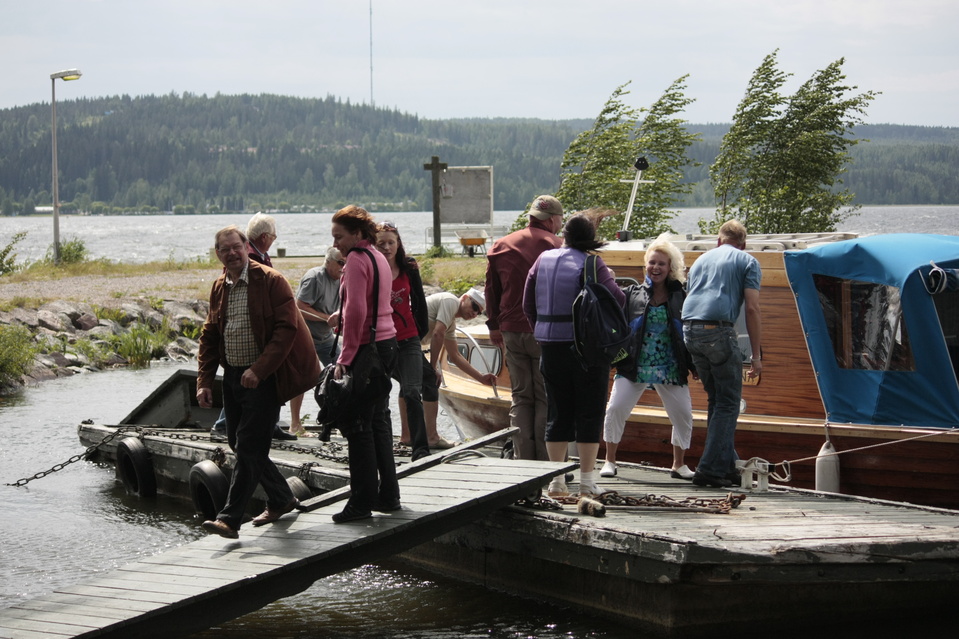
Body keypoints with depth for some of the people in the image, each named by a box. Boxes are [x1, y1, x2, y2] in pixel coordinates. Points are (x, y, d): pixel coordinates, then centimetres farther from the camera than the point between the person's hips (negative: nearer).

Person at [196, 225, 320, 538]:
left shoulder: (271, 282, -10)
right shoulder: (219, 289, 10)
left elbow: (287, 328, -16)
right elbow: (209, 337, 15)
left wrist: (258, 370, -22)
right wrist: (204, 381, 5)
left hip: (263, 378, -7)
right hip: (233, 377, 8)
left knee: (249, 447, -10)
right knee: (238, 443, 12)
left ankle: (230, 518, -9)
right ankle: (281, 499, 30)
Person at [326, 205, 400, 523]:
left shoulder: (356, 259, -13)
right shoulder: (379, 258, 16)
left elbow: (357, 311, -20)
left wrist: (345, 358, -19)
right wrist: (343, 316, 6)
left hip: (367, 349, -9)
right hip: (387, 342, 9)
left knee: (358, 425, -5)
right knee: (378, 421, 15)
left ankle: (362, 502, -4)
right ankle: (388, 494, 19)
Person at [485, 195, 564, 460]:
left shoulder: (501, 246, 9)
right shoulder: (557, 246, -6)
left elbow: (491, 291, 13)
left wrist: (494, 326, 20)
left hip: (512, 331, 4)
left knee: (521, 397, 11)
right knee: (548, 399, 1)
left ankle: (522, 459, 7)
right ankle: (546, 462, -1)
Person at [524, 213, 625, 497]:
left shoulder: (543, 260, 5)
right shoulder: (592, 264, -9)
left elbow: (528, 305, 8)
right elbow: (617, 300, -15)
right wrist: (609, 279, 4)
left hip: (551, 345, 4)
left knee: (558, 412, 12)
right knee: (590, 412, 3)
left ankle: (556, 479, 12)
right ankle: (586, 480, 2)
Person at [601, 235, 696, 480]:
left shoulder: (680, 297, 5)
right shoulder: (630, 295, 3)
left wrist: (695, 365, 3)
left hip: (670, 369, 1)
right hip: (634, 368, -1)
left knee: (683, 416, -1)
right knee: (615, 409, -11)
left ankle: (679, 464, 17)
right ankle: (610, 461, 3)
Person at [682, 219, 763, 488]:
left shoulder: (701, 260, 27)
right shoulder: (746, 261, 9)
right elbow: (752, 308, -2)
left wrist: (696, 359, 30)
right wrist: (757, 355, -2)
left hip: (690, 329, 6)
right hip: (718, 330, -6)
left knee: (717, 400, 17)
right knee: (728, 402, 1)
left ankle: (727, 466, 17)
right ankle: (710, 469, -6)